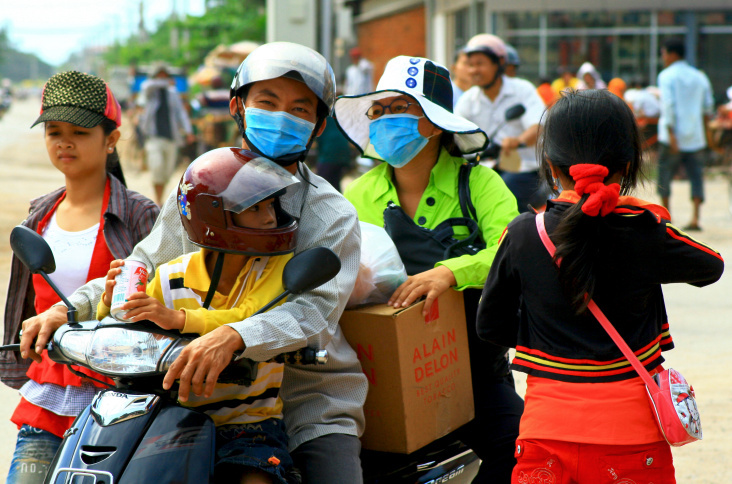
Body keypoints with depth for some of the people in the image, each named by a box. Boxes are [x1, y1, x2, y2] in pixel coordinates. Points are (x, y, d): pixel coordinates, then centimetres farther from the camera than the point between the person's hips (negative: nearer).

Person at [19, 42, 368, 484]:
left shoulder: (334, 216, -2)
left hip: (310, 398, -2)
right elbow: (147, 264, 18)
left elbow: (313, 310, -18)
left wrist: (233, 338, -37)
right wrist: (70, 309, 2)